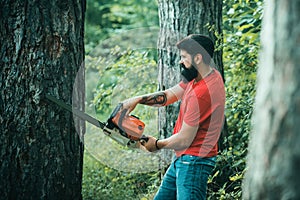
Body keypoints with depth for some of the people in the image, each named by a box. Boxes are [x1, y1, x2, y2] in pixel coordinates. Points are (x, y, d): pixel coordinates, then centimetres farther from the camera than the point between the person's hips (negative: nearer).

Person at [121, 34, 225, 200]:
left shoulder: (201, 93, -25)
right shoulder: (203, 76, 5)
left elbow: (184, 140, -20)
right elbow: (169, 95, 13)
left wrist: (157, 144, -1)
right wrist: (138, 100, -1)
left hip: (193, 161, -11)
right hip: (182, 159, 11)